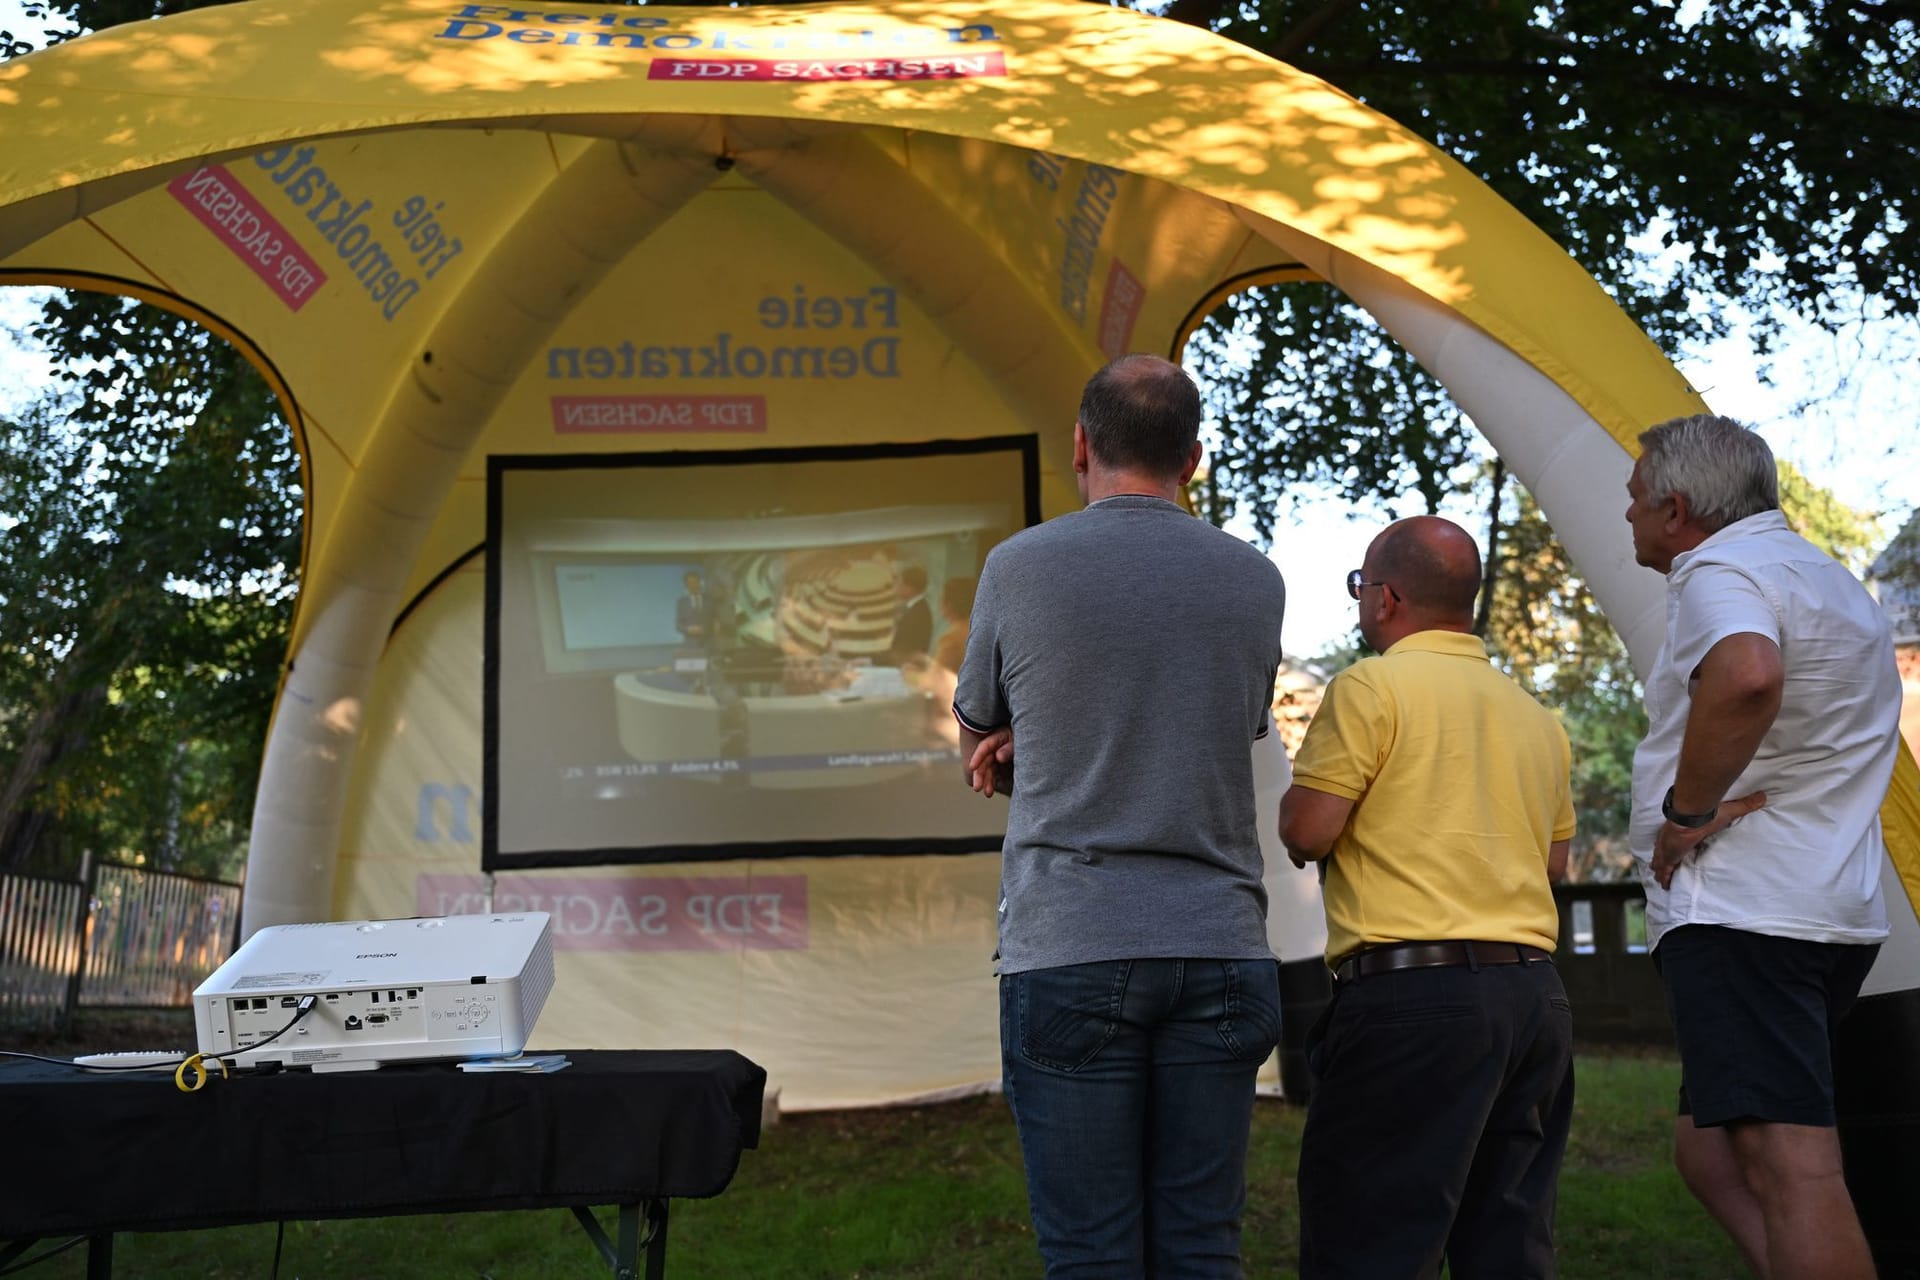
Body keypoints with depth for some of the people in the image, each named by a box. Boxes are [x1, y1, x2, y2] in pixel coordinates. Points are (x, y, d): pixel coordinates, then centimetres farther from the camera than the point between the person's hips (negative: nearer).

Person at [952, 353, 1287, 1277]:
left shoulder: (1018, 568, 1)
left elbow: (977, 745, 15)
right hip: (1218, 950, 3)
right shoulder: (1255, 583, 9)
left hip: (1067, 953, -2)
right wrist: (1036, 753, 11)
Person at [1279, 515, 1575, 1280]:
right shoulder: (1536, 717, 16)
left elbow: (1305, 833, -9)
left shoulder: (1372, 687, -6)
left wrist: (1294, 800, 11)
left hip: (1411, 990, -7)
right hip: (1533, 993, 8)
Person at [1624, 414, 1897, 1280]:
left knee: (1788, 1166, -15)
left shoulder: (1721, 571, -9)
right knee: (1710, 1146, 14)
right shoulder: (1836, 585, 24)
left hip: (1737, 908, -10)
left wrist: (1685, 808, -20)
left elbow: (1746, 678, -32)